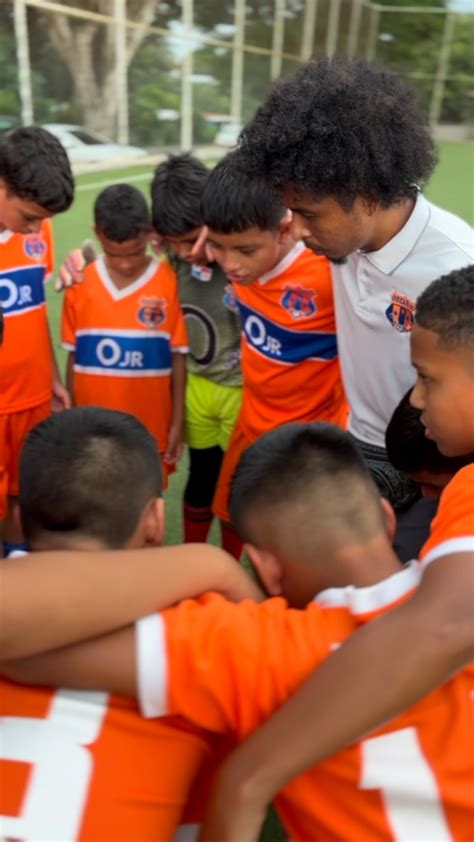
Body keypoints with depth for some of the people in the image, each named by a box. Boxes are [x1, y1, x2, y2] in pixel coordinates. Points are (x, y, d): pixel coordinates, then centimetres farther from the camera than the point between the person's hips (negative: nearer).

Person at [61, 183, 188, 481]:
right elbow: (74, 358, 4)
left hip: (151, 429, -2)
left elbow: (178, 357, -5)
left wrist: (177, 424, -2)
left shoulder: (169, 283, -12)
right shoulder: (79, 284, -4)